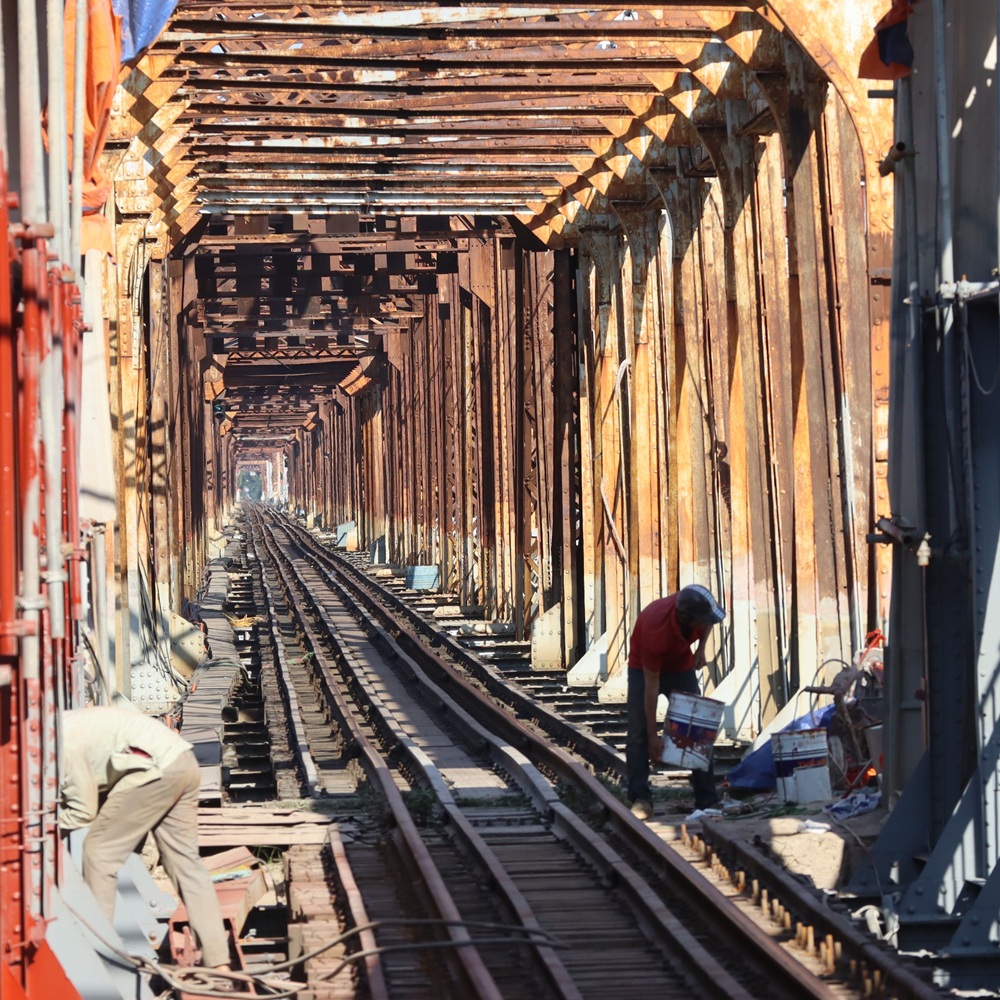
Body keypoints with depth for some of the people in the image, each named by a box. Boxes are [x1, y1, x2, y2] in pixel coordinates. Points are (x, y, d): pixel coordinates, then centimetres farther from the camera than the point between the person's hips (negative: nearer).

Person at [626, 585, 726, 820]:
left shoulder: (696, 606, -28)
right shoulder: (655, 630, -41)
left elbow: (707, 623, 3)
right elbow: (651, 686, -32)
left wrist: (701, 649, -13)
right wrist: (653, 736, -27)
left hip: (681, 664, 4)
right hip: (644, 667, -4)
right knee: (638, 734, -12)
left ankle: (707, 801, 0)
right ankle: (640, 799, -7)